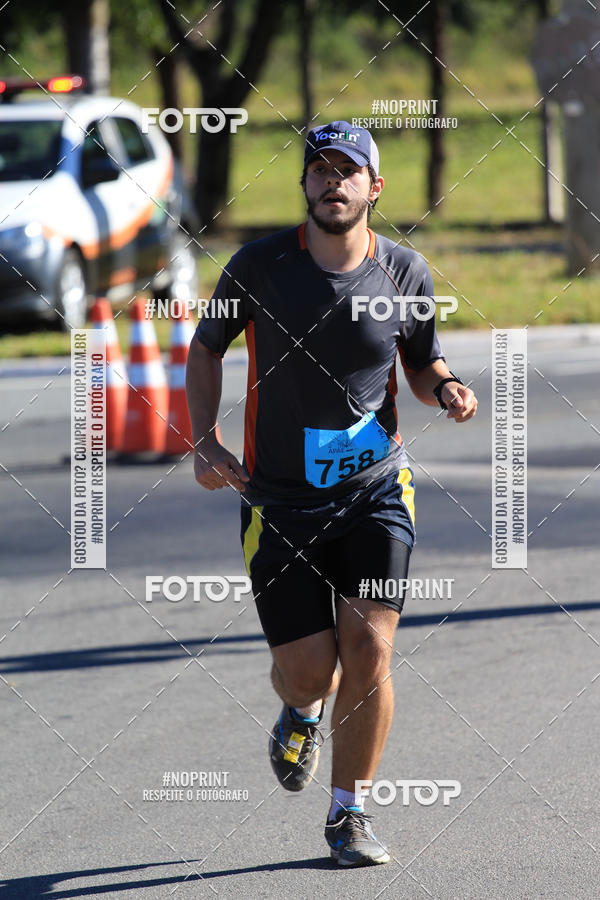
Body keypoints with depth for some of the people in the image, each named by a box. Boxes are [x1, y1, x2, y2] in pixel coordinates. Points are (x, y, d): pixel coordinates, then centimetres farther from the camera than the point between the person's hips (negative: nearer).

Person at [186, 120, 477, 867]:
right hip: (279, 503, 0)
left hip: (375, 493, 1)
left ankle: (349, 813, 6)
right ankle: (302, 710, 38)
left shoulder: (404, 272, -3)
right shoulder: (258, 265, -7)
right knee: (310, 669, -3)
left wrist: (447, 388, -11)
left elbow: (422, 362, 12)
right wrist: (205, 441, -5)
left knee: (368, 652, -12)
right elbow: (205, 347, 7)